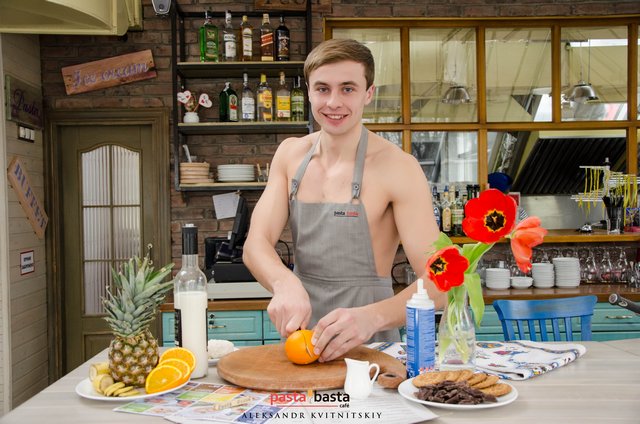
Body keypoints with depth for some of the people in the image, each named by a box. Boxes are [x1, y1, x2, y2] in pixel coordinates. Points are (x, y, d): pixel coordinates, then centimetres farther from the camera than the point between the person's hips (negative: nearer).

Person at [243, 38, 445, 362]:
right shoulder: (290, 154, 3)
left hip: (369, 347, -3)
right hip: (301, 338, 4)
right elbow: (255, 244, -4)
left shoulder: (398, 168, -12)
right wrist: (284, 283, -25)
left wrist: (373, 317, -35)